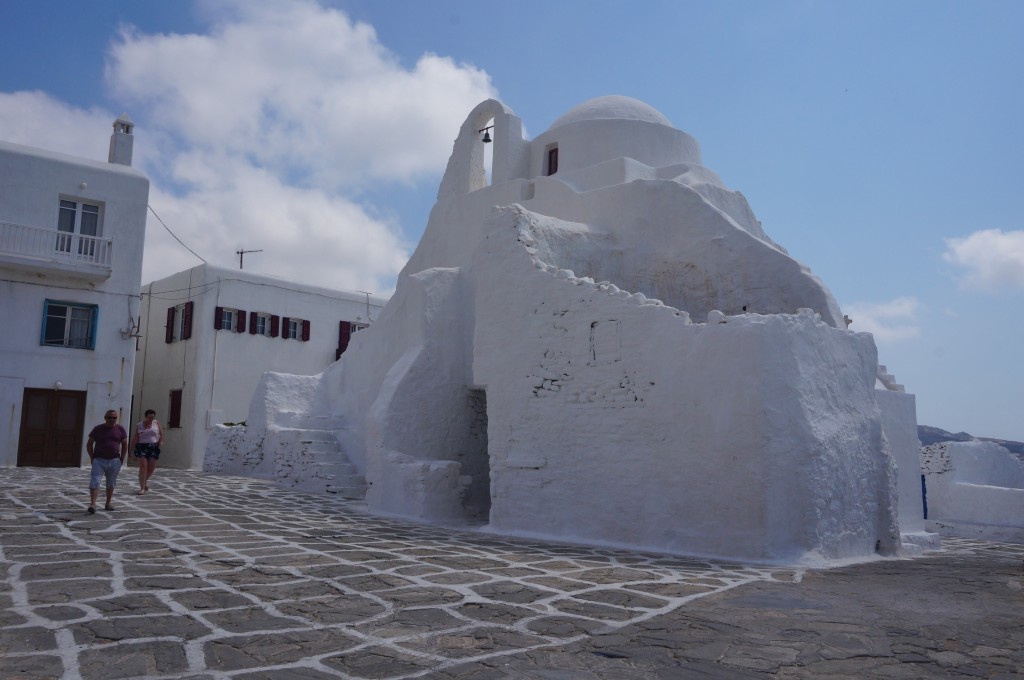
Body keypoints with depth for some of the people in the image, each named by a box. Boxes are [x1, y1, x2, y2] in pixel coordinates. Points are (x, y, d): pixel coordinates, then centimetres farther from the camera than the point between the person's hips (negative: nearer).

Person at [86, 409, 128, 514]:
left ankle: (108, 503, 21)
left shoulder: (120, 429, 2)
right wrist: (92, 458, -3)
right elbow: (89, 444, 4)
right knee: (94, 482, -12)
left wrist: (121, 459, 3)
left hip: (114, 461, 2)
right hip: (99, 460, -2)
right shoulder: (97, 429, -2)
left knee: (111, 484, 10)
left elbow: (125, 445, 10)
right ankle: (92, 504, -17)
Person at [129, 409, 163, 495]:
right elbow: (135, 438, 3)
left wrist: (160, 441, -9)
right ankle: (142, 488, -5)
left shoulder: (156, 423, 7)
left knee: (151, 468, 4)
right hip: (141, 447, -1)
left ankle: (145, 480, 35)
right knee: (143, 467, -9)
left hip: (153, 448, 2)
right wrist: (132, 450, 0)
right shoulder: (139, 425, 5)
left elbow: (161, 434, 9)